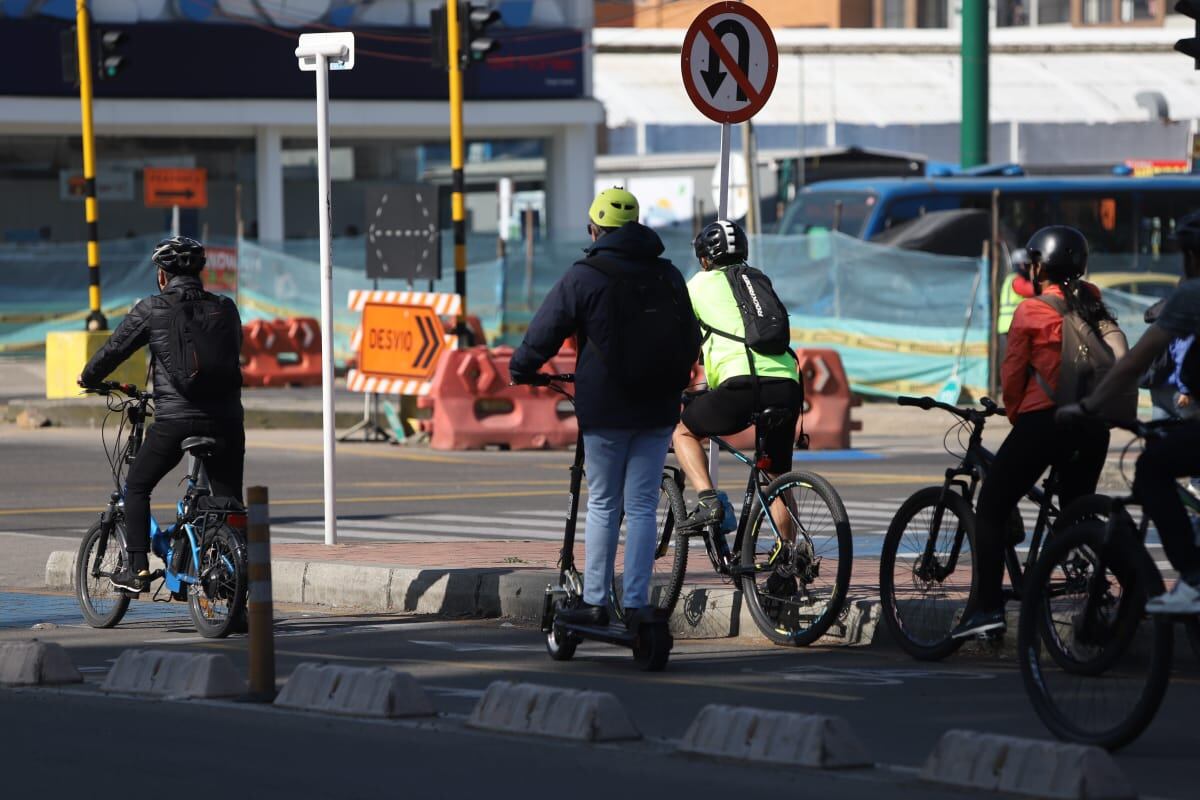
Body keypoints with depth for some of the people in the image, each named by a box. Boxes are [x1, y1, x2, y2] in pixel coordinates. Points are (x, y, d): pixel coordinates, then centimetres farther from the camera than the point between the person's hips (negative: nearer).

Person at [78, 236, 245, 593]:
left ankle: (137, 568, 12)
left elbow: (113, 350, 7)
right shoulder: (225, 308, 9)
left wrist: (88, 377, 26)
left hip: (175, 420, -3)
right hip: (225, 419, 3)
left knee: (136, 486, 17)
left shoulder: (151, 310, -1)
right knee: (230, 503, 9)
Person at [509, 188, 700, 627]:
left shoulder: (583, 277, -6)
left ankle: (595, 602, 4)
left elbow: (544, 332, -1)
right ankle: (636, 605, 0)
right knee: (642, 507, 4)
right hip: (657, 410, 3)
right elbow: (691, 339, 18)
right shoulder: (668, 276, 9)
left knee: (603, 505, 6)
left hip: (604, 410, -3)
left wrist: (520, 370, 18)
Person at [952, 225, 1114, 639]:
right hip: (1093, 425, 5)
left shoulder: (1031, 311, -5)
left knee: (991, 507, 3)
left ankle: (988, 605, -7)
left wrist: (1015, 416, 13)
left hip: (1043, 418, -5)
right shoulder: (1093, 305, 10)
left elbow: (1013, 373, -1)